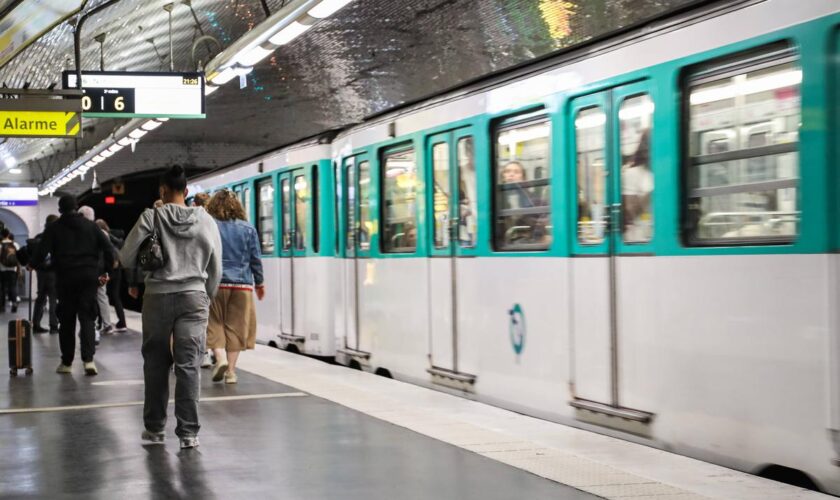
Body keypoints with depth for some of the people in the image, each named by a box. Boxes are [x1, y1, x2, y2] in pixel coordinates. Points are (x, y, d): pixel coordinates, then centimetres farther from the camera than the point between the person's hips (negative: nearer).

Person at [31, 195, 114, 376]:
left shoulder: (54, 228, 1)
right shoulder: (90, 226, 8)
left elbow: (42, 250, -7)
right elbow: (107, 246, 2)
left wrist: (33, 265, 10)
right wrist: (108, 269, 7)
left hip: (65, 278, -1)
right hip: (88, 276, 1)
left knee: (66, 320, 8)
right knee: (87, 317, 1)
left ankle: (66, 362, 12)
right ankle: (88, 359, -14)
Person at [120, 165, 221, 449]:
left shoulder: (152, 217, -4)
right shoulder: (205, 221, 2)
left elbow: (126, 257, -2)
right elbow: (215, 268, 7)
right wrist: (207, 297, 20)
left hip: (158, 296, -1)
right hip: (194, 296, 1)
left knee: (156, 364, 11)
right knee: (189, 366, 1)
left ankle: (154, 428, 19)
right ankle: (188, 433, 0)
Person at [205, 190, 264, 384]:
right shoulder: (248, 229, 6)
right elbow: (255, 259, 8)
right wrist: (259, 283, 19)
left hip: (216, 283, -1)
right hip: (242, 284, 1)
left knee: (215, 323, 9)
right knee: (236, 326, 5)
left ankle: (220, 357, -13)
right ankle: (231, 370, 5)